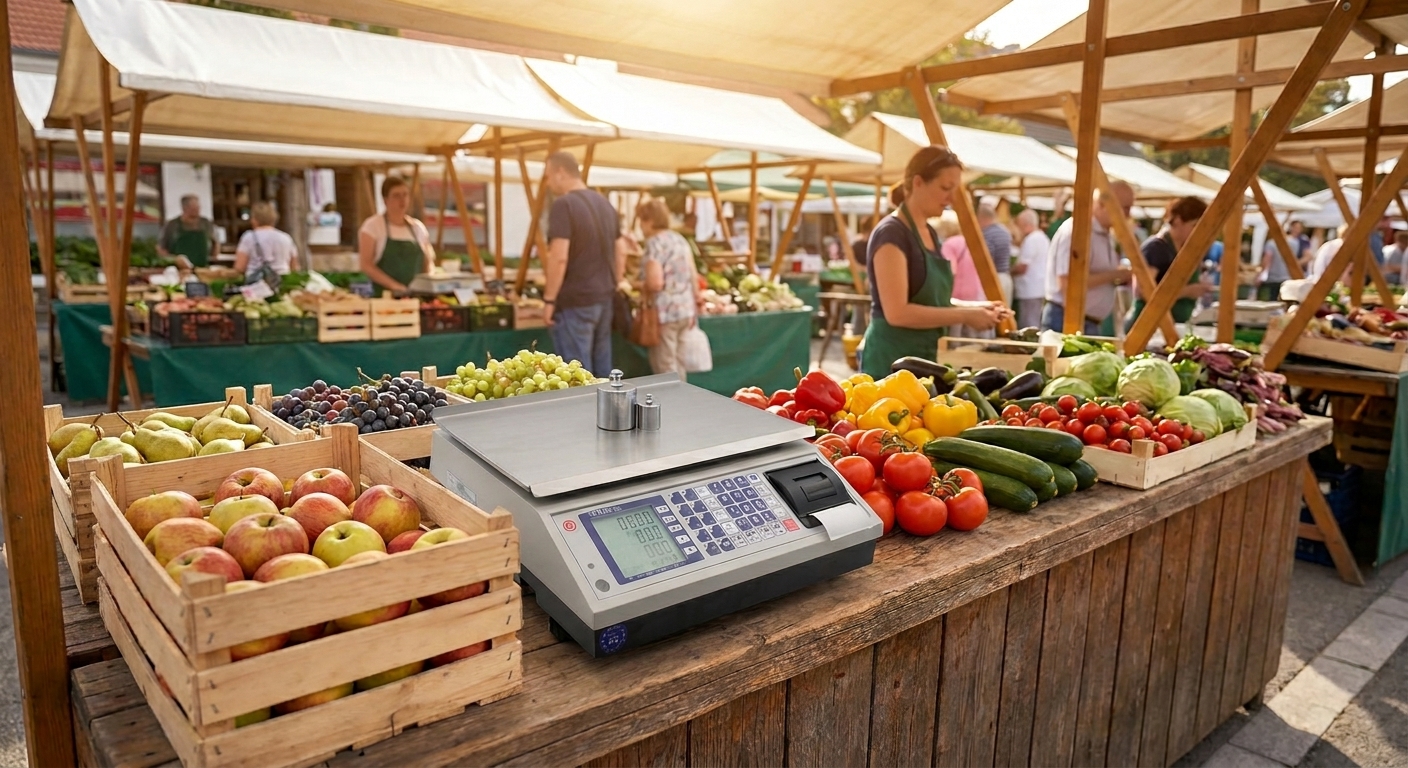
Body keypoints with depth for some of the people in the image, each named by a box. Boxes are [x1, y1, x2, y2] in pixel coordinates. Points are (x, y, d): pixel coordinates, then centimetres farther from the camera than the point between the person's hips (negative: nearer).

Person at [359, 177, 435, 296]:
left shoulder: (418, 227, 12)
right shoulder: (372, 226, 1)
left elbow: (428, 262, 17)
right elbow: (366, 265, -5)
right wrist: (392, 284, -17)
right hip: (386, 295, -3)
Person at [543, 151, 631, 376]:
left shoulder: (563, 205, -14)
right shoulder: (605, 203, 11)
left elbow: (559, 257, -21)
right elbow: (621, 251, 15)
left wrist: (550, 299, -14)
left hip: (574, 301, -8)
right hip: (603, 298, 8)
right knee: (602, 370, 14)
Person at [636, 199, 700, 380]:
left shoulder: (655, 243, -13)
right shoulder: (680, 239, 11)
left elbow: (655, 283, -23)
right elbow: (694, 276, 12)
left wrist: (638, 285, -3)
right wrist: (694, 305, 18)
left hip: (665, 312, -8)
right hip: (685, 309, 8)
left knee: (664, 366, 1)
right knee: (678, 362, 16)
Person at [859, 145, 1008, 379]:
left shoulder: (931, 234, 12)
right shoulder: (891, 233, -15)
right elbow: (897, 312, -22)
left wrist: (973, 307, 4)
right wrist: (964, 316, -17)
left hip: (923, 357, 9)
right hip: (892, 359, -9)